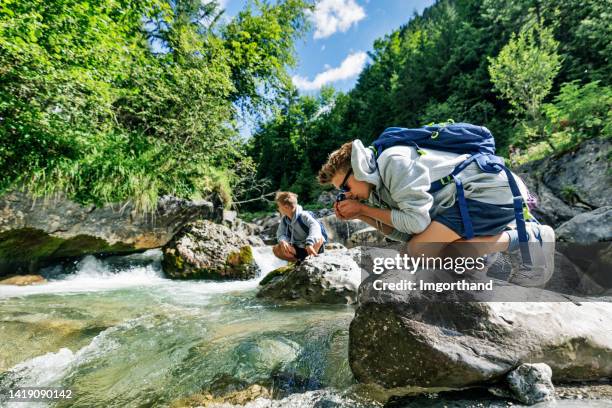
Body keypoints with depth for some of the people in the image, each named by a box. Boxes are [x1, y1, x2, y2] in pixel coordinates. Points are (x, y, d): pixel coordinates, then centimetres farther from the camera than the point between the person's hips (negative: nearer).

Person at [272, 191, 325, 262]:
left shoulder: (303, 215, -22)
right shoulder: (284, 219, -1)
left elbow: (315, 226, -38)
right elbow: (280, 233, -5)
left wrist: (309, 243, -55)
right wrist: (282, 241, -31)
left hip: (313, 246, -5)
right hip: (299, 248, 5)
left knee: (318, 238, -37)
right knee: (276, 249, -14)